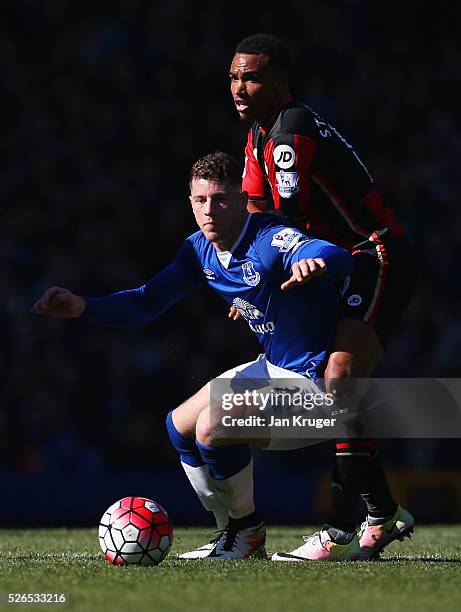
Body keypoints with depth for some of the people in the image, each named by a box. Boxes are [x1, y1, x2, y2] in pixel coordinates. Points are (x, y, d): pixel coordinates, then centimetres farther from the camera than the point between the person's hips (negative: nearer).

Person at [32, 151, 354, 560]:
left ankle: (249, 529, 0)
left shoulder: (271, 240, -25)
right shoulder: (200, 250, 1)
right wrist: (81, 307, -11)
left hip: (313, 380, -10)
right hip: (272, 369, 10)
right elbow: (147, 302, 5)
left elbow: (340, 257, -43)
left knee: (211, 427, -25)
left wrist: (316, 261, -69)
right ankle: (237, 539, 25)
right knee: (180, 426, 14)